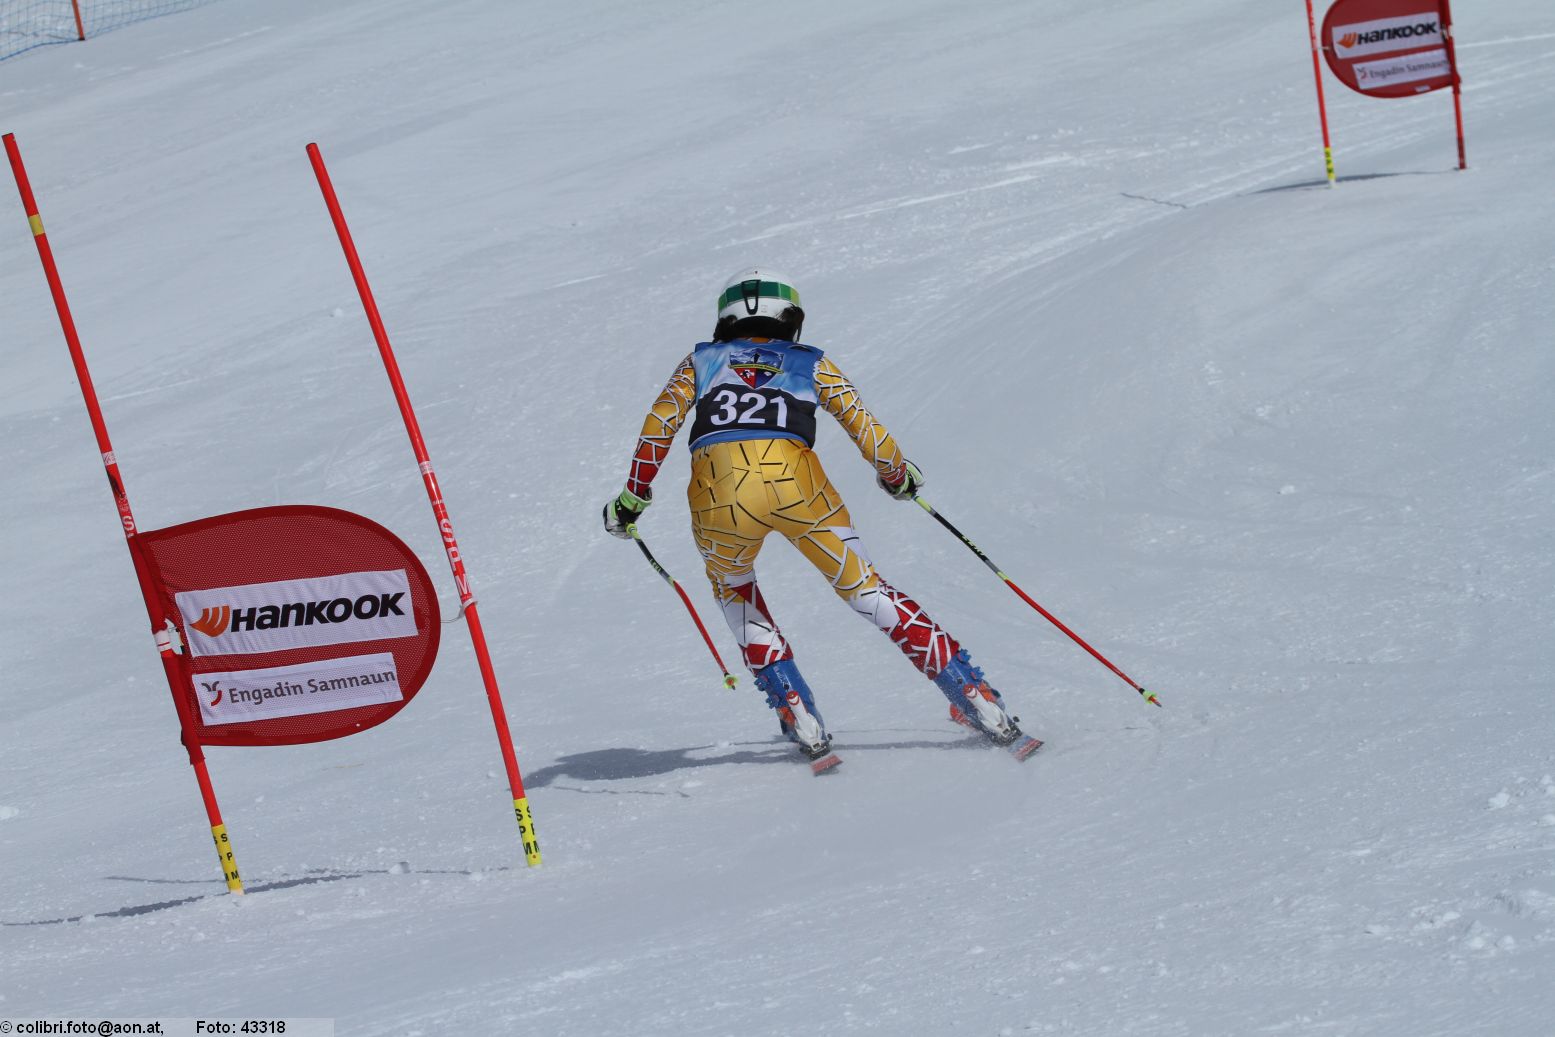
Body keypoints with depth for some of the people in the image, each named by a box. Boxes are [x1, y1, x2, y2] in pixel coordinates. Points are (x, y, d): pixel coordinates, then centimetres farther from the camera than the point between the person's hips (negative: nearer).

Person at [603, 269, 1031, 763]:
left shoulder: (701, 360, 28)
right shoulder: (811, 364, 27)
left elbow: (659, 424, 15)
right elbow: (864, 426, 20)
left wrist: (634, 496, 21)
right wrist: (897, 475, 38)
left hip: (717, 494, 0)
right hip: (797, 482, 0)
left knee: (732, 586, 30)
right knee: (863, 587, 14)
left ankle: (798, 715, 16)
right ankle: (973, 695, 6)